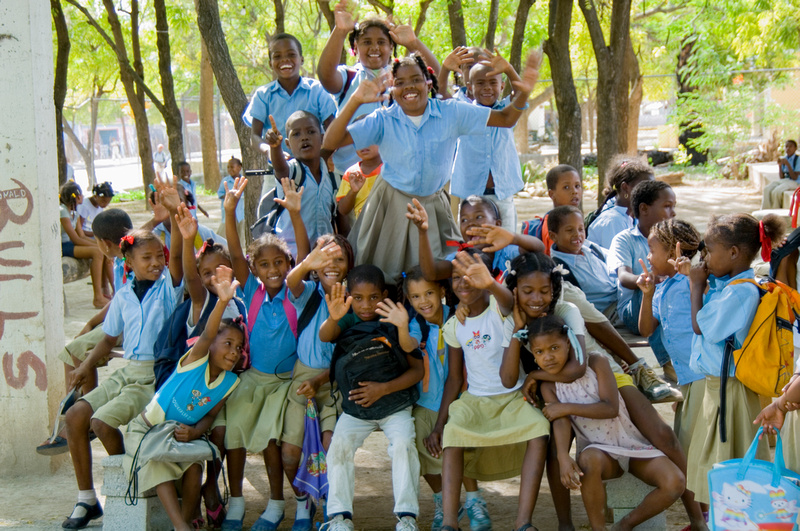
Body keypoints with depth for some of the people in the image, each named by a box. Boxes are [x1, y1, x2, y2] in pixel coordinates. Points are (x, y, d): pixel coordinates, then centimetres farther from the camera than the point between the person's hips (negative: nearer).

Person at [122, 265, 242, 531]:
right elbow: (207, 335, -41)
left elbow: (210, 415, 0)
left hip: (181, 435, 4)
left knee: (193, 466, -23)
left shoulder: (230, 382, -7)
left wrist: (195, 432, -23)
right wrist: (223, 301, -60)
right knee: (157, 465, -29)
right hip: (146, 428, -4)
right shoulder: (195, 360, -21)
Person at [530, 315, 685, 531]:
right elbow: (560, 422, -19)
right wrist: (563, 458, -38)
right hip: (600, 450, 0)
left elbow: (611, 408, -19)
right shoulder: (549, 387, -2)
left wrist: (567, 407, -22)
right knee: (590, 459, -38)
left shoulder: (596, 364, -9)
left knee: (675, 483, -22)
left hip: (632, 443, 0)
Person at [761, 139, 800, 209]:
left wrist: (787, 164, -19)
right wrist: (779, 165, -4)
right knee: (767, 189, -22)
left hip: (794, 183, -6)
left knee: (776, 192, -31)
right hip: (784, 181, 6)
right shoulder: (784, 159, 11)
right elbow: (781, 177, 9)